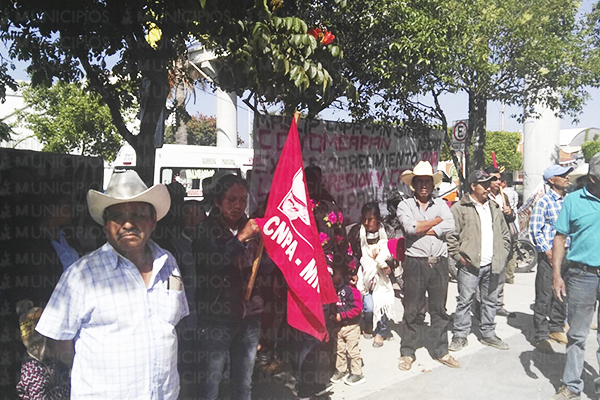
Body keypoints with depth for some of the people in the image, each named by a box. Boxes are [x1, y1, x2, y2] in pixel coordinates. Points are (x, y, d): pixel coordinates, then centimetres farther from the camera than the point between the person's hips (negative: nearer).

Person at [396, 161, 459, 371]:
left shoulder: (441, 204, 11)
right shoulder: (405, 205, 3)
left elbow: (450, 225, -7)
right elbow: (410, 227, -16)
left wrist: (424, 229, -12)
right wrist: (436, 220, -4)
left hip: (439, 263, 3)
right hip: (416, 263, -3)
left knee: (439, 309, 12)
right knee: (412, 311, 4)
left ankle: (441, 351, 24)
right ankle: (407, 352, 16)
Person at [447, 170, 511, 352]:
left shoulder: (494, 208, 15)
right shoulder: (460, 208, -5)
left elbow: (505, 234, 22)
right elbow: (451, 236, -8)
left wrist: (502, 255, 11)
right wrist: (459, 257, -12)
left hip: (492, 265, 6)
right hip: (470, 265, -6)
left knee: (490, 301, 14)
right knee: (465, 301, 0)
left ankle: (488, 334, 28)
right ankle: (460, 335, 11)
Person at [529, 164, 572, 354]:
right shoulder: (543, 201, -9)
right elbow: (535, 230, -10)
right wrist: (548, 252, -13)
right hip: (548, 255, -6)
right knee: (544, 297, -1)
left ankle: (556, 328, 31)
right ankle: (541, 336, 8)